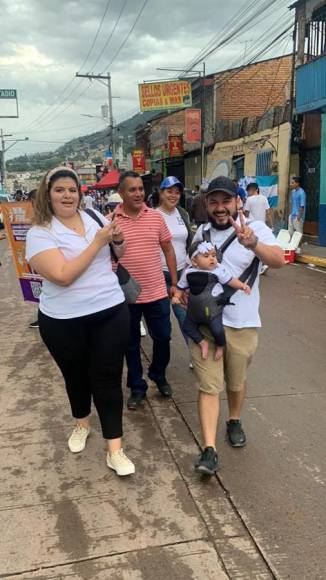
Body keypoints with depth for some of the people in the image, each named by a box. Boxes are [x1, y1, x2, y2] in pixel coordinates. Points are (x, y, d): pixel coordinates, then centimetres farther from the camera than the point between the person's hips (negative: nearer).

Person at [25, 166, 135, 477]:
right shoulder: (39, 233, -11)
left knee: (108, 379, 4)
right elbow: (63, 275, -24)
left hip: (111, 312, 2)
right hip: (64, 321, -2)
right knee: (76, 376, 19)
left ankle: (114, 450, 14)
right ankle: (81, 424, 47)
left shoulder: (94, 217, 3)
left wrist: (118, 239, -5)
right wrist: (97, 242, -21)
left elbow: (120, 253, 19)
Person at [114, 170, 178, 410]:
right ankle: (137, 387, 30)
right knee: (131, 344, 12)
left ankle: (159, 375, 39)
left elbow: (168, 249, 7)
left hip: (157, 293, 1)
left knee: (163, 338, 12)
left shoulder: (156, 216, -1)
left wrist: (175, 283, 6)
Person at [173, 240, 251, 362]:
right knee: (187, 326, 11)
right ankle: (203, 342, 28)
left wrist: (242, 285, -21)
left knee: (217, 329, -15)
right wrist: (176, 297, -3)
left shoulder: (219, 269, -11)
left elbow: (230, 280, -8)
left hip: (213, 309, -4)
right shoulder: (188, 272, 0)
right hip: (195, 309, 5)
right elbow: (181, 287, 11)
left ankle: (220, 346, 17)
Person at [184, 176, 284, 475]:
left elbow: (279, 260, -28)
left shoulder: (256, 229, -9)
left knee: (236, 382, 17)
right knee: (209, 386, -1)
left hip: (242, 324, -2)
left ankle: (235, 421, 44)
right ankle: (209, 450, 3)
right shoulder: (202, 233, 4)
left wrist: (253, 244, -48)